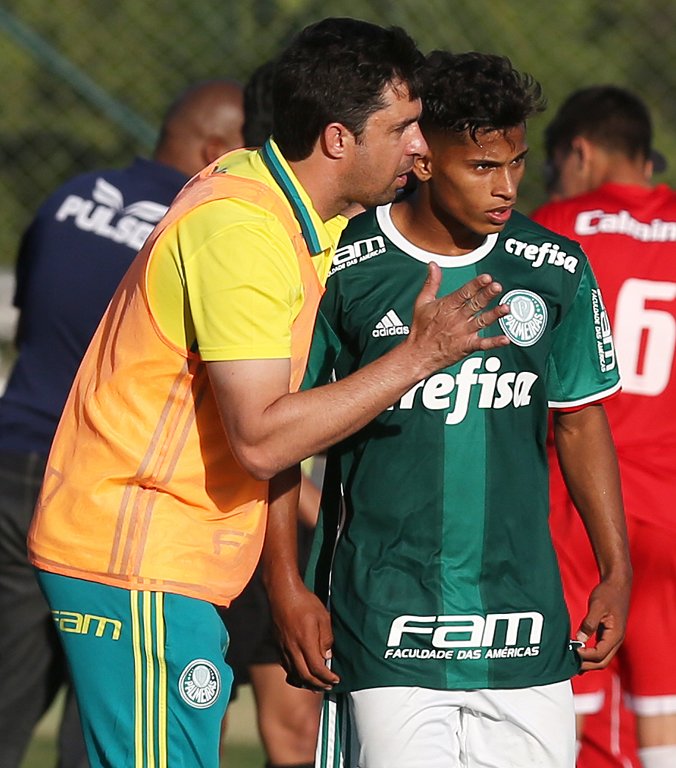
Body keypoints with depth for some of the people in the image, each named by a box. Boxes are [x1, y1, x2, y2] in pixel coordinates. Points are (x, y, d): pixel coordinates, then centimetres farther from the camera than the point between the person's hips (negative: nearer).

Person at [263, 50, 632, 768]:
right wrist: (285, 584, -2)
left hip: (525, 625, 3)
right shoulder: (343, 271, -4)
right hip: (385, 623, -3)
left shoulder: (557, 271, 5)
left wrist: (615, 569, 11)